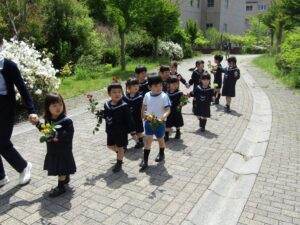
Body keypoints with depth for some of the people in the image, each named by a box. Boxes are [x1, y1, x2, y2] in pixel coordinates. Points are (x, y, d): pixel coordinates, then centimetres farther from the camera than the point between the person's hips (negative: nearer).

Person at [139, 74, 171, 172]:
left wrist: (162, 117, -36)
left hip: (160, 122, -2)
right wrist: (143, 115, 15)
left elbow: (168, 110, -20)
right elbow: (144, 106, 13)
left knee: (160, 139, 17)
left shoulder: (164, 96, -16)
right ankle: (145, 161, 6)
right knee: (148, 140, 1)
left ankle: (161, 153, 44)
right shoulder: (147, 95, -4)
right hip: (149, 121, 2)